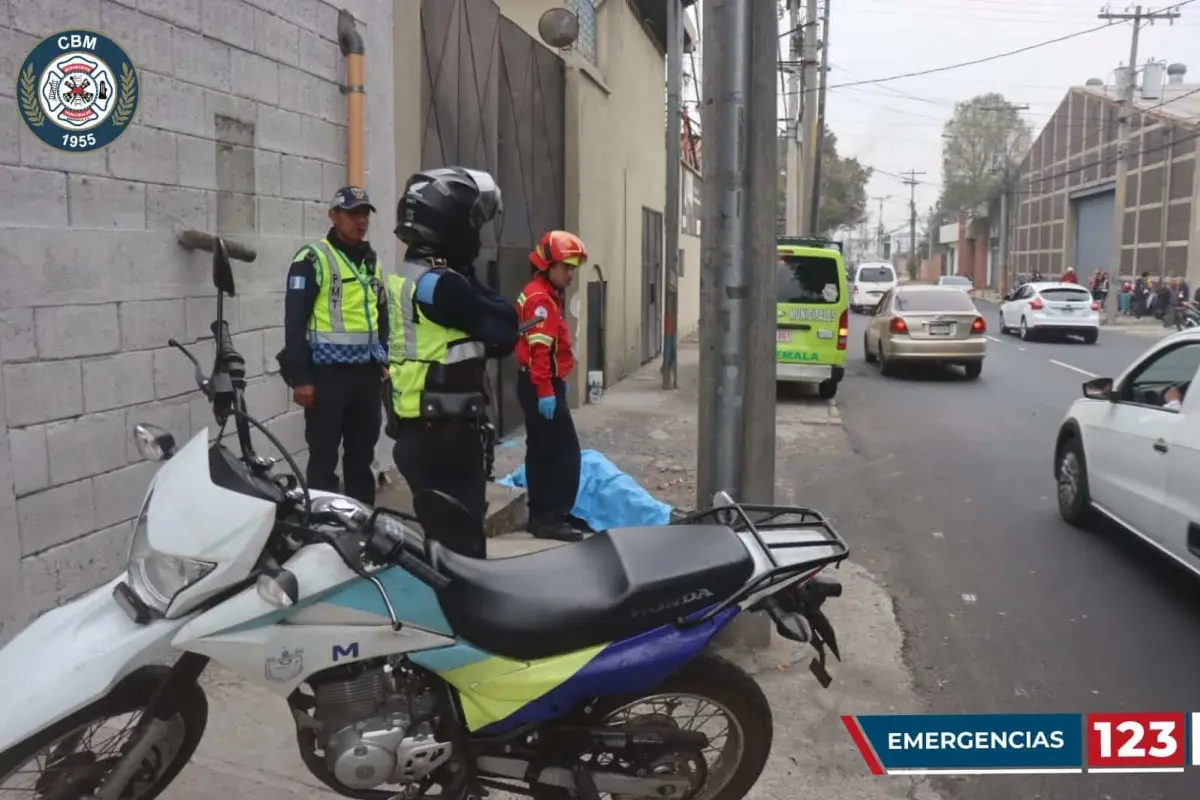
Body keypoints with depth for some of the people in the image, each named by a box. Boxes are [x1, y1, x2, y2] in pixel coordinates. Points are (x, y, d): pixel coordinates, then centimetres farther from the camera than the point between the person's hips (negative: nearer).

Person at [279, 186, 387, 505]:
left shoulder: (371, 260, 15)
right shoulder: (313, 258, -6)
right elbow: (295, 320, -11)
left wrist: (387, 360, 16)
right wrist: (300, 376, -15)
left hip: (367, 372, 7)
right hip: (328, 373, -6)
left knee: (362, 455, 14)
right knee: (323, 458, -1)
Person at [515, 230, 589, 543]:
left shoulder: (545, 294, 17)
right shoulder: (541, 298, -15)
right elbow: (539, 349, -23)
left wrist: (556, 382, 23)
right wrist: (546, 391, -26)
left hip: (538, 384, 11)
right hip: (542, 387, -11)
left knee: (540, 451, 13)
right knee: (566, 452, -9)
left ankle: (540, 515, 19)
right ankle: (553, 519, -7)